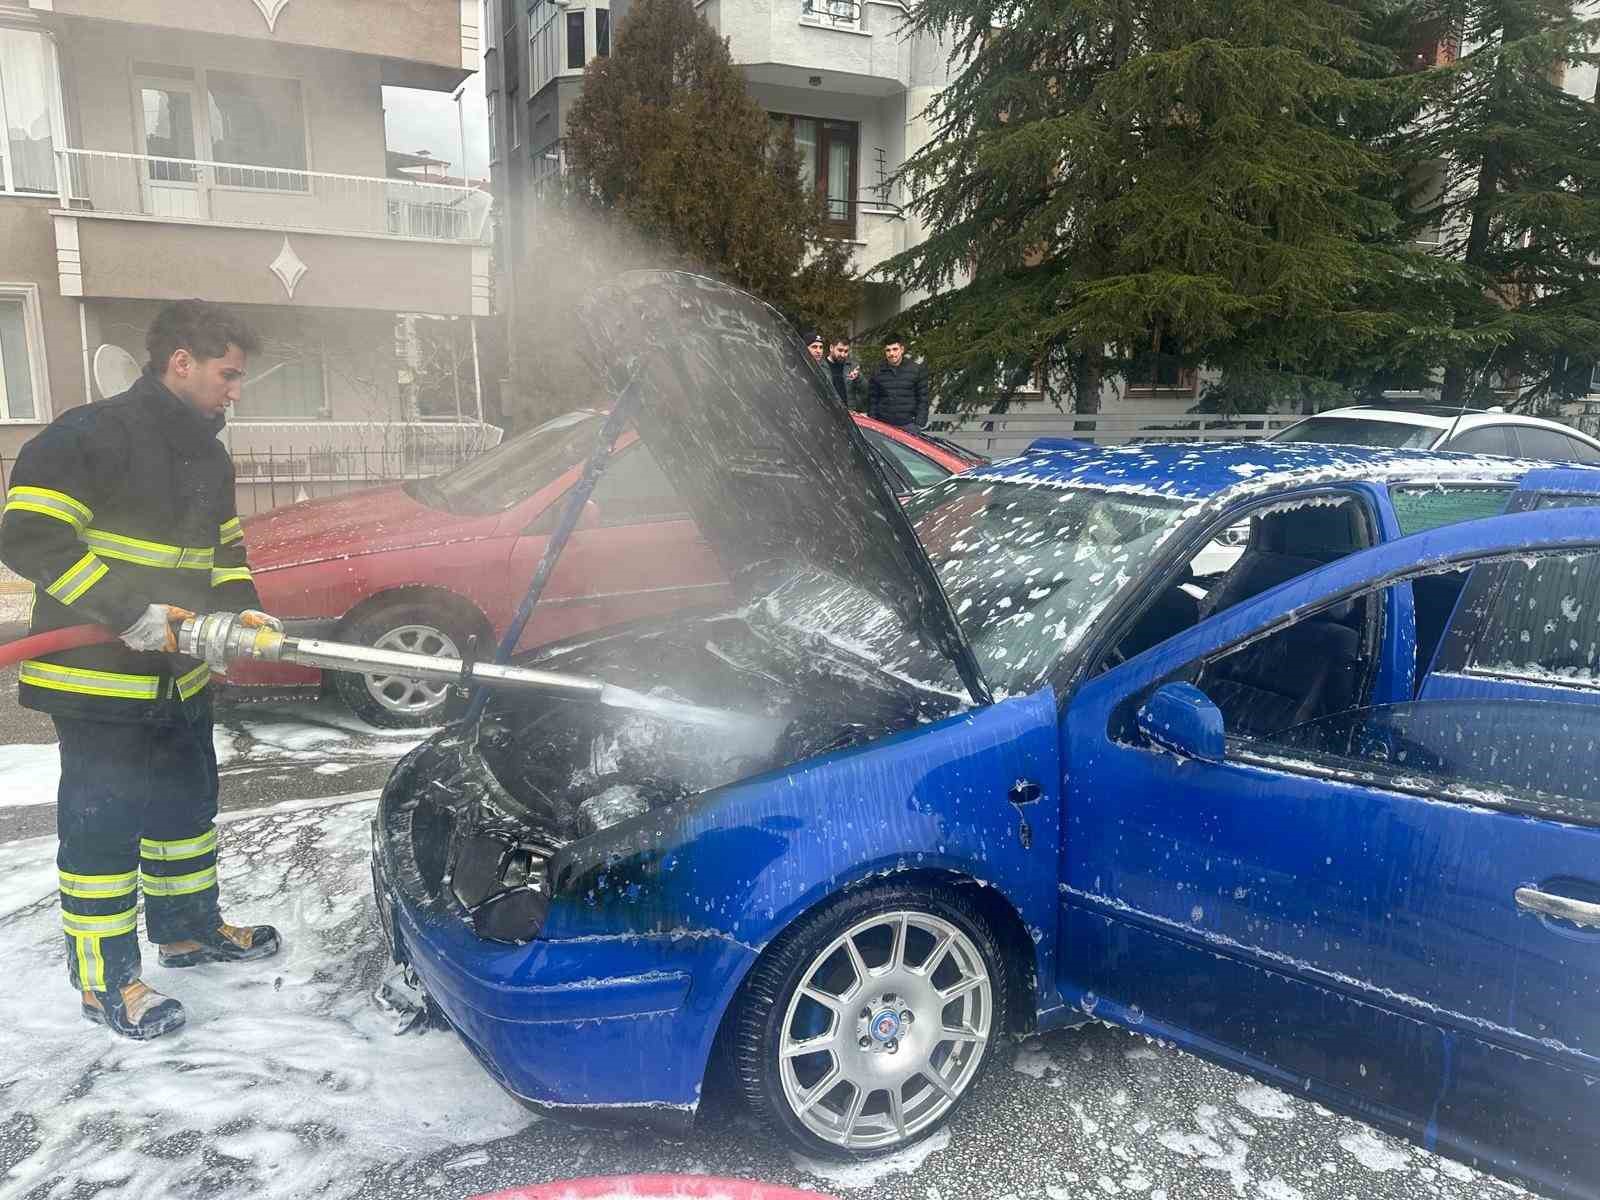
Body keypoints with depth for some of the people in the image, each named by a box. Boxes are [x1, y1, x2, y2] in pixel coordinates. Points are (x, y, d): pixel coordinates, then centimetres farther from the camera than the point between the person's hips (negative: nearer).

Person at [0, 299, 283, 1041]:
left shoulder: (207, 457, 11)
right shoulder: (91, 437, -16)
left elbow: (225, 549, 19)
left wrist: (241, 611, 0)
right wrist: (129, 611, -26)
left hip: (179, 677, 9)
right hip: (97, 681, -8)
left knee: (186, 806, 20)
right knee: (103, 828, 1)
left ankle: (189, 928, 38)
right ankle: (105, 980, 15)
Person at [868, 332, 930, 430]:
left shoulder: (917, 370, 5)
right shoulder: (878, 373, 10)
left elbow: (923, 400, 3)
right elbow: (872, 401, 13)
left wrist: (919, 424, -6)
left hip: (909, 425, -2)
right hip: (883, 426, 2)